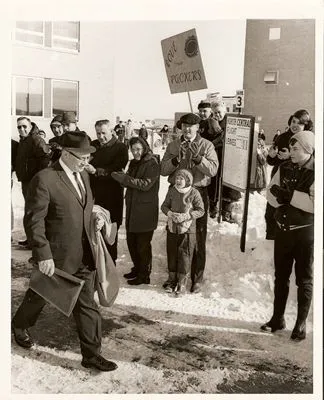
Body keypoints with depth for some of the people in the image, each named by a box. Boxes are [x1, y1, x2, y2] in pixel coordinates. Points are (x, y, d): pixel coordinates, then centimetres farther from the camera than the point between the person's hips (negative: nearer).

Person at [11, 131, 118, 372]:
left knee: (87, 305, 9)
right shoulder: (44, 179, -18)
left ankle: (91, 353, 22)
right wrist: (43, 255, -20)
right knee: (40, 295, 20)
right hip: (56, 256, -5)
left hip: (84, 256, 6)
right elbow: (34, 220, -18)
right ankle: (20, 326, 50)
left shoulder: (83, 175, 6)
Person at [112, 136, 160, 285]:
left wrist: (125, 179, -22)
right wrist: (121, 177, -6)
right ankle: (137, 269, 30)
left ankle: (144, 275, 13)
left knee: (143, 245, 0)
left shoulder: (152, 164, -10)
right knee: (131, 242, 13)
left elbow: (146, 184, -19)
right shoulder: (134, 163, 14)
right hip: (132, 209, 7)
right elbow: (129, 182, 15)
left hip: (145, 211, -7)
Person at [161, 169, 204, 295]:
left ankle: (182, 282, 16)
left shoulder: (194, 193, -11)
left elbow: (200, 211, -8)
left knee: (185, 256, 3)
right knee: (171, 254, 12)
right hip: (172, 228, 4)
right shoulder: (172, 191, 1)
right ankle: (172, 278, 28)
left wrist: (186, 216, -19)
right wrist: (169, 213, -13)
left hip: (187, 229, -4)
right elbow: (164, 205, 9)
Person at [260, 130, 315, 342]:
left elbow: (314, 203, -24)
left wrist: (289, 195, -22)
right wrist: (280, 198, -14)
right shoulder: (285, 168, 3)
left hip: (305, 231, -5)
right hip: (283, 229, 5)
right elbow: (270, 192, 6)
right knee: (281, 275, 14)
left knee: (304, 279, 8)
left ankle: (301, 323, 20)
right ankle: (278, 318, 28)